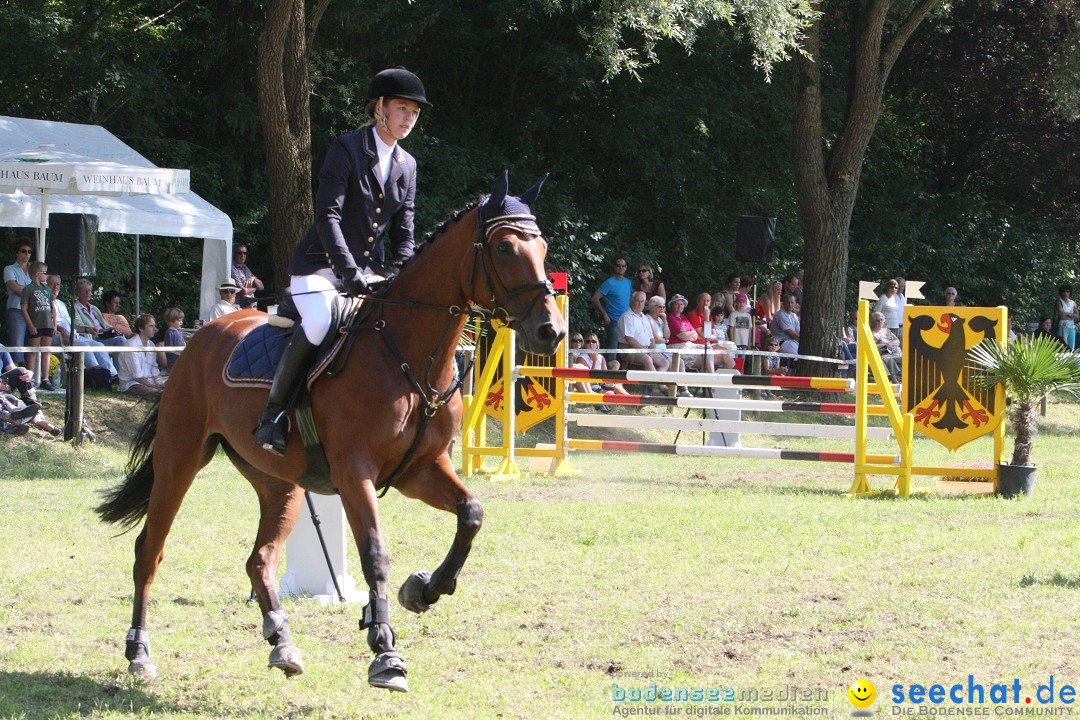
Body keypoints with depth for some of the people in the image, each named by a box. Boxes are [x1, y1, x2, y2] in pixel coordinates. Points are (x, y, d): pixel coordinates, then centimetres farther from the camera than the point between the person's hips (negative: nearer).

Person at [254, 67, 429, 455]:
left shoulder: (406, 165, 11)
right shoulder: (346, 149, -8)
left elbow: (403, 233, 12)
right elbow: (327, 216, -18)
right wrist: (349, 271, -28)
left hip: (372, 270, 7)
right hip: (321, 264, -7)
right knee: (319, 323, -33)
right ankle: (272, 412, -20)